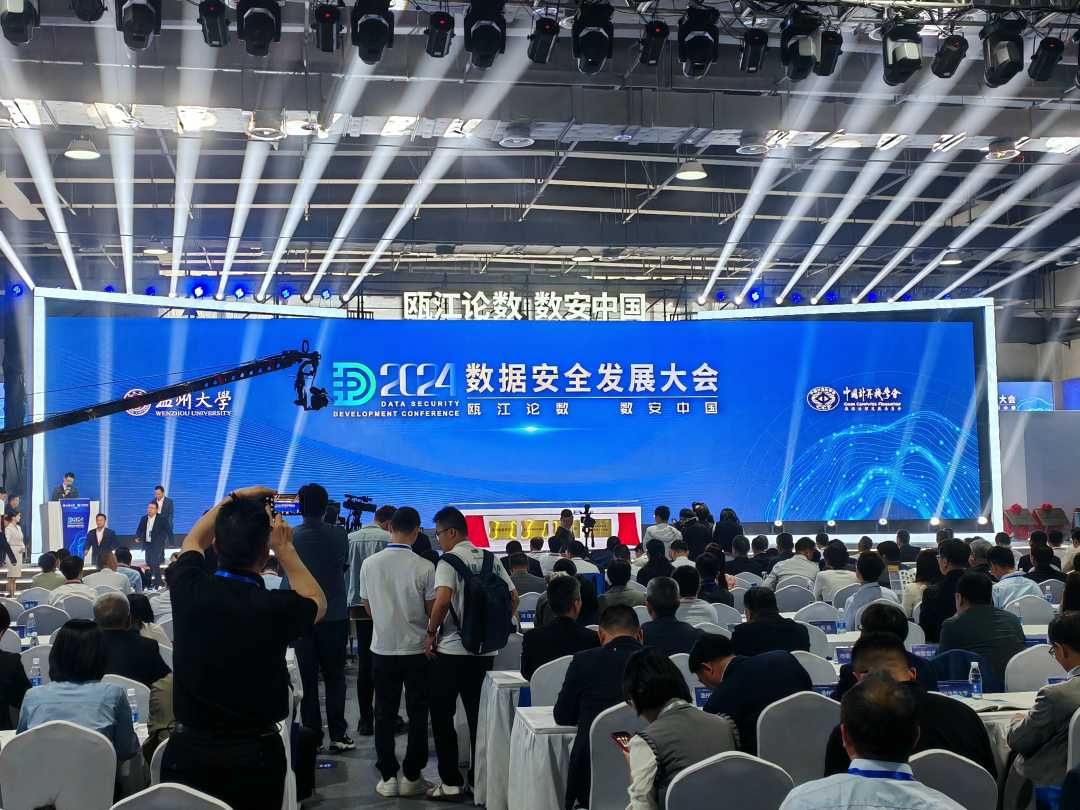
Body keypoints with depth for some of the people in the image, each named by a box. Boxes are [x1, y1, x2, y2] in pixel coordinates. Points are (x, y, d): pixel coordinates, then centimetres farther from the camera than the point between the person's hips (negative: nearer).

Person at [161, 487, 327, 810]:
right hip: (254, 754, -3)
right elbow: (317, 602, 6)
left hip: (187, 748, 3)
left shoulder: (189, 590, -11)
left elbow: (194, 540, 14)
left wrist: (233, 498, 21)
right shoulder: (277, 608, -20)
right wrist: (285, 548, 6)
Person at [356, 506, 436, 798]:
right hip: (416, 649, -2)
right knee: (417, 715, 9)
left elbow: (368, 607, 6)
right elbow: (432, 610, -8)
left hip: (382, 648, 2)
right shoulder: (424, 567, -15)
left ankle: (387, 777, 13)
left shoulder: (369, 564, -6)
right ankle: (411, 776, 12)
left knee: (384, 715, 11)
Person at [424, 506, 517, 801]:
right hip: (484, 650, 6)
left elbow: (443, 600, -26)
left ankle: (451, 783, 6)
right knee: (478, 716, 14)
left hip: (451, 650, -6)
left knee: (443, 716, 6)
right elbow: (513, 597, 8)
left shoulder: (448, 561, -11)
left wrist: (431, 632, -12)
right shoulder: (490, 559, 7)